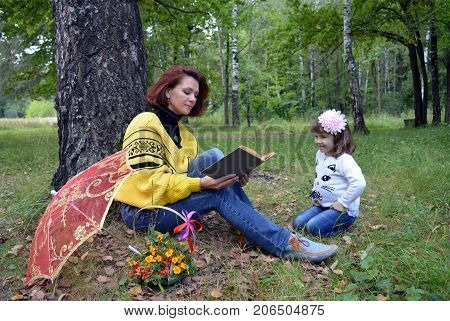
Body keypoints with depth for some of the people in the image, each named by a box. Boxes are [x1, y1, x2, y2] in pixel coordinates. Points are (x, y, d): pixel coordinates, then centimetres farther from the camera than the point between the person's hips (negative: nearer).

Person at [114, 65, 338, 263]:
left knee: (212, 157, -13)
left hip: (170, 200, 7)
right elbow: (148, 181, -21)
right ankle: (286, 244, -19)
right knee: (220, 195, -24)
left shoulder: (179, 129, 13)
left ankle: (255, 229, -15)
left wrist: (230, 176, -12)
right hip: (143, 211, -7)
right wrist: (200, 184, -29)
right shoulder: (146, 123, -13)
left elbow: (191, 173, 6)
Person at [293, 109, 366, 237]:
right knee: (297, 223, -2)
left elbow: (359, 183, -31)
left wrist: (342, 203, -24)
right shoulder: (320, 154, 5)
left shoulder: (344, 160, -21)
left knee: (314, 227, -23)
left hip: (343, 209, -8)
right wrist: (315, 195, 12)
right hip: (323, 205, 8)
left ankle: (344, 224, 2)